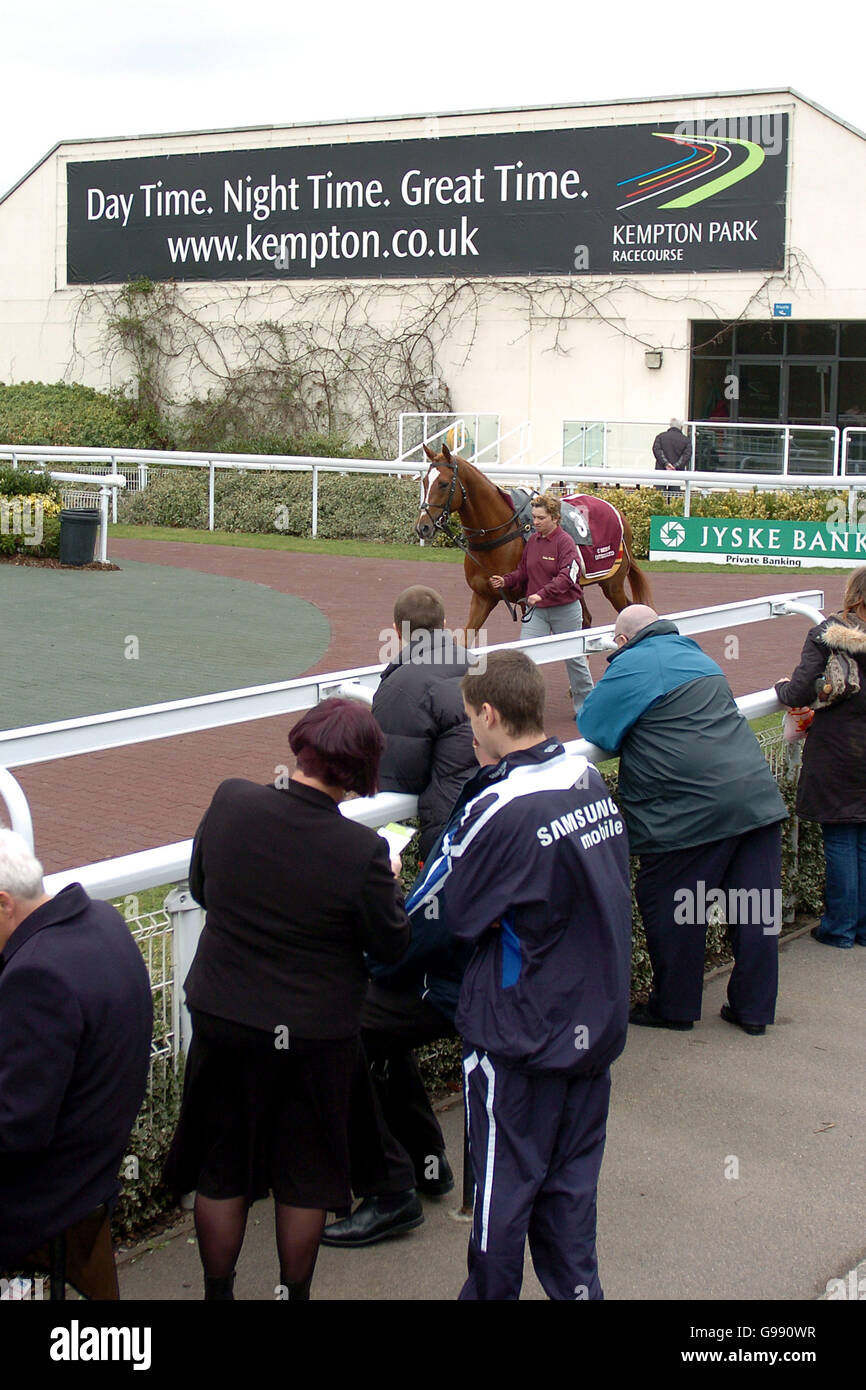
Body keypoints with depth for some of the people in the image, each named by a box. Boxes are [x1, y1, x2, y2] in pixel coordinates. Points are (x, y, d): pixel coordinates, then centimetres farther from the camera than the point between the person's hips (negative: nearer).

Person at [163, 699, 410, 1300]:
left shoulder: (230, 803, -15)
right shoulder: (360, 850, -24)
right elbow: (391, 945, -10)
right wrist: (390, 884, 7)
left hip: (222, 1020, 2)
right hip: (316, 1035, -2)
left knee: (222, 1168, 19)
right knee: (306, 1172, 18)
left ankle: (219, 1291, 32)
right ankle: (295, 1290, 33)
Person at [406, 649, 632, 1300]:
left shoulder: (499, 810, -23)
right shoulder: (592, 781, -1)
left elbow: (435, 916, -14)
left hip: (522, 1033, -6)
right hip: (598, 1021, 7)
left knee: (504, 1185, 10)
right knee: (572, 1178, 17)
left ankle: (492, 1293, 23)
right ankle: (576, 1286, 26)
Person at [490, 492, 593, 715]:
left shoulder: (565, 541, -15)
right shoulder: (532, 541, 4)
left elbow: (567, 577, -25)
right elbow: (523, 572, 12)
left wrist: (542, 593, -37)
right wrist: (505, 581, -7)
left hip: (565, 610, -5)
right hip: (537, 611, 5)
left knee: (574, 658, 12)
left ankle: (585, 705, 30)